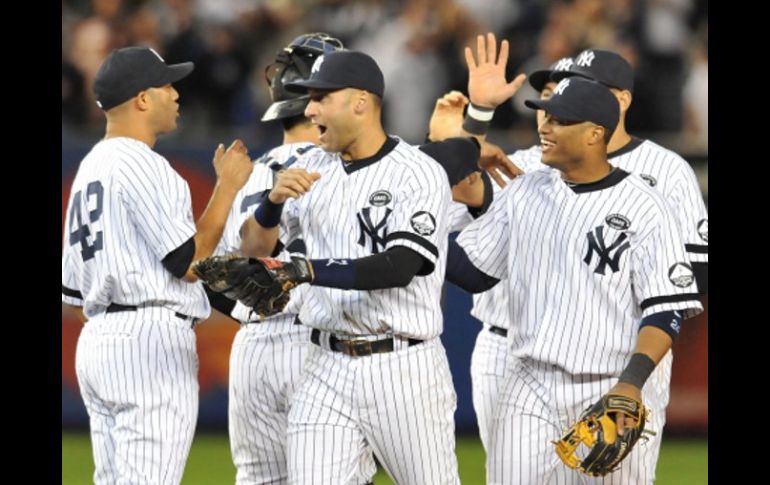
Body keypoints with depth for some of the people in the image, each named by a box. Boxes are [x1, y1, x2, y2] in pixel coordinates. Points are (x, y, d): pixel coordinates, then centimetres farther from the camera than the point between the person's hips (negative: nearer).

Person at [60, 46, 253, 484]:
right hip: (151, 339, -10)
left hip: (97, 338, 10)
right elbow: (189, 262, -13)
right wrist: (227, 187, -5)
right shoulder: (143, 165, -10)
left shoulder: (89, 168, 19)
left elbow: (73, 288, 20)